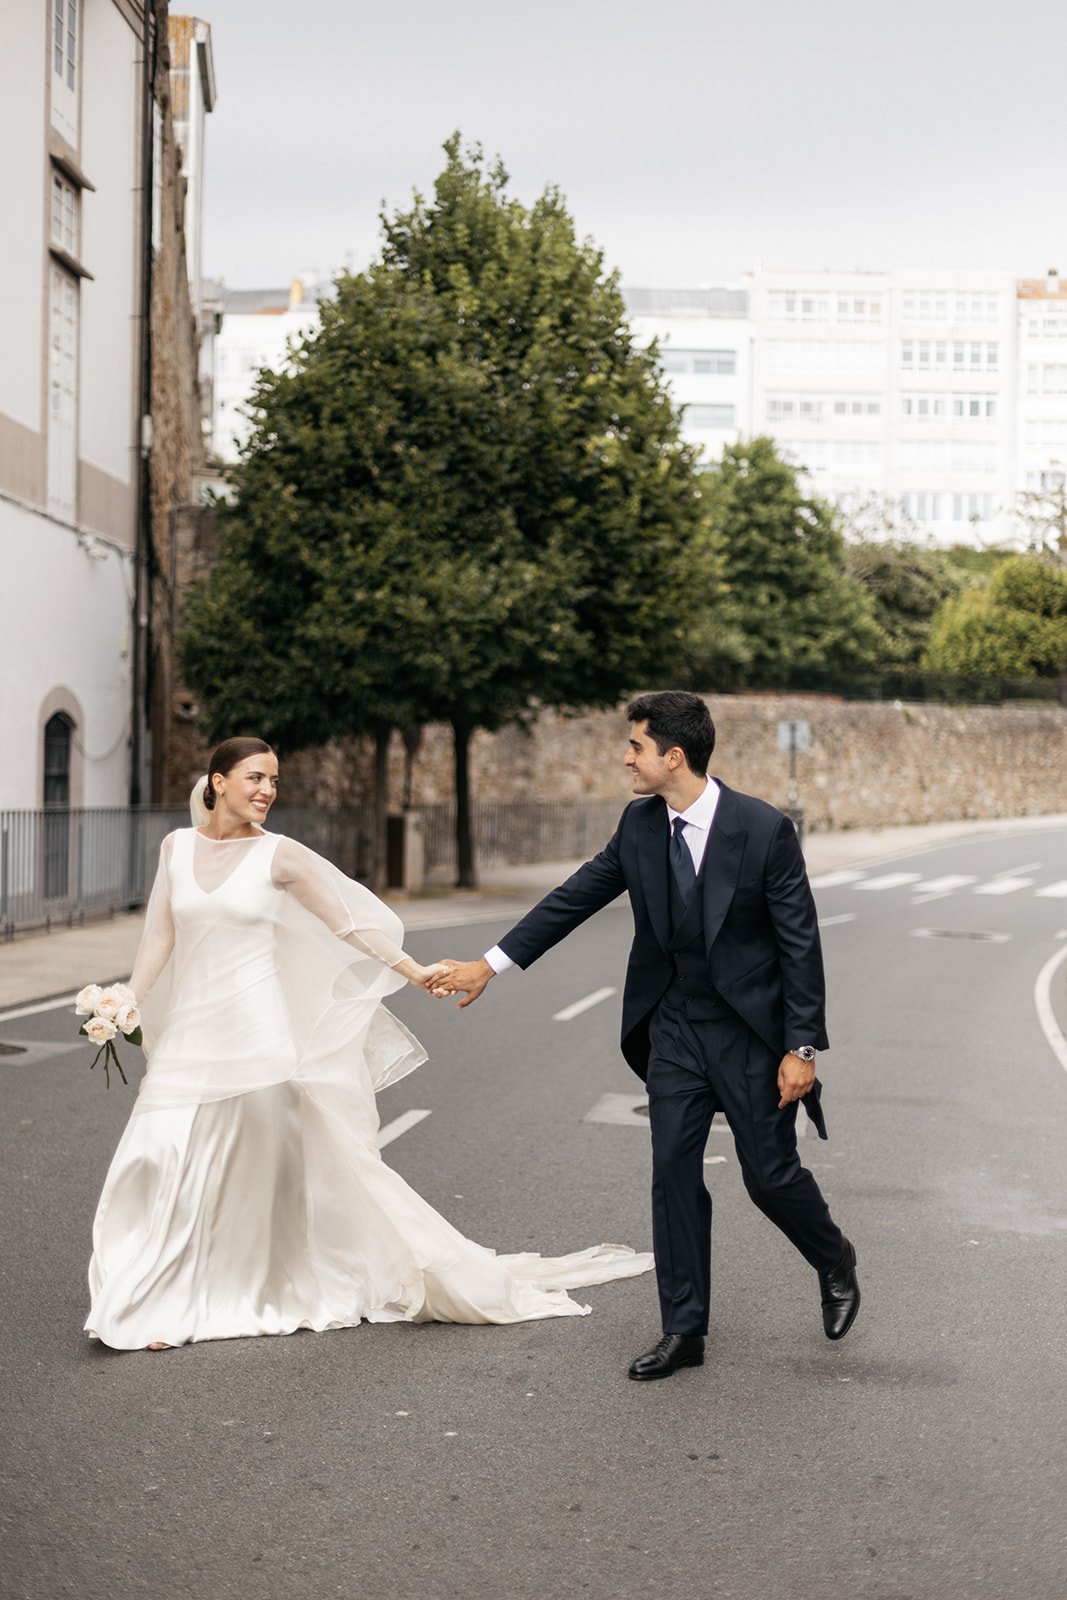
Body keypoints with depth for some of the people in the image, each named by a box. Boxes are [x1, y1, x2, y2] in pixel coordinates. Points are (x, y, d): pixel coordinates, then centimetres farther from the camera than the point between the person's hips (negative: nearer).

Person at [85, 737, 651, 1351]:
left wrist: (413, 971, -6)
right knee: (164, 1162, -3)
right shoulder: (177, 846, 6)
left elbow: (347, 924, 0)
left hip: (259, 1030, -2)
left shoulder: (279, 855, -2)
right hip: (191, 1032, 2)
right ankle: (154, 1304, 9)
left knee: (295, 1161, 4)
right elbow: (160, 936, 11)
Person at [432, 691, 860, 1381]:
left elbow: (801, 943, -14)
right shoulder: (640, 825, -1)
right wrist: (492, 963, 8)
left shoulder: (764, 829, -17)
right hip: (674, 1026, 5)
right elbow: (578, 895, 8)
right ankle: (684, 1330, 10)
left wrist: (802, 1046, -16)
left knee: (770, 1173, 4)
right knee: (674, 1171, 2)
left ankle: (835, 1260, 35)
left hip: (750, 1028, -5)